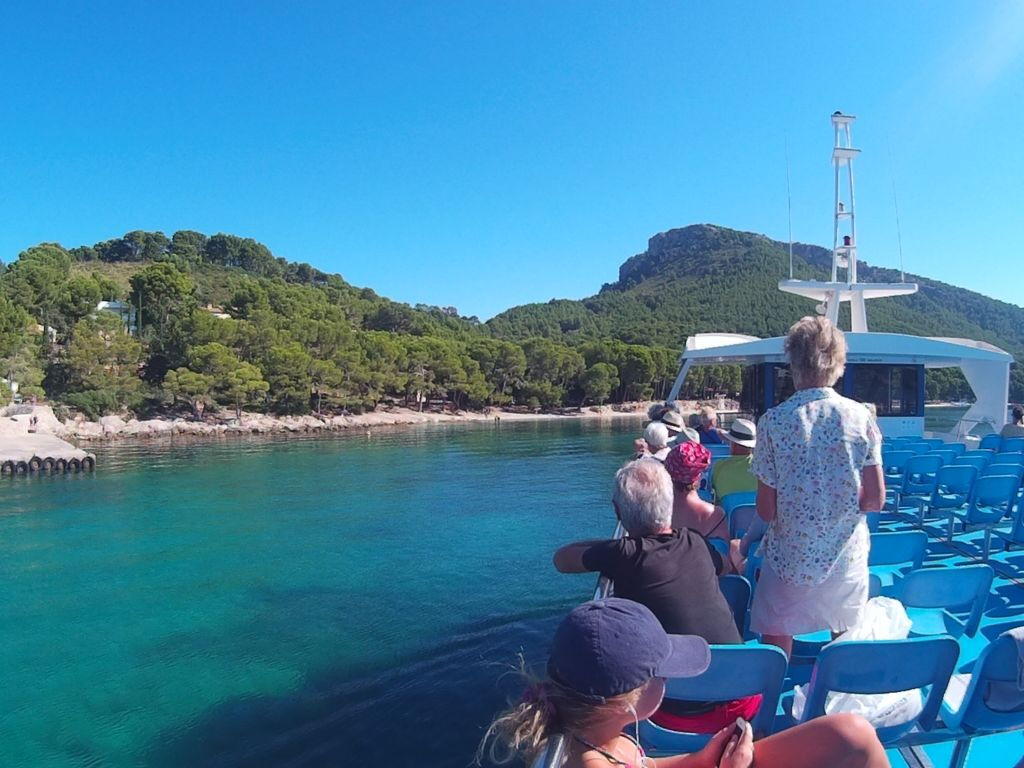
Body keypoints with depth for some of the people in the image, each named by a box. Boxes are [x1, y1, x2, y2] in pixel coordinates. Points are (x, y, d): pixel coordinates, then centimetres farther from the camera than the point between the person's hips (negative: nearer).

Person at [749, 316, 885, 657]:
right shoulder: (861, 418, -7)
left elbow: (766, 509, -12)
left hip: (789, 559, -2)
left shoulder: (773, 421, -13)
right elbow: (875, 499, -5)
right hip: (847, 559, 3)